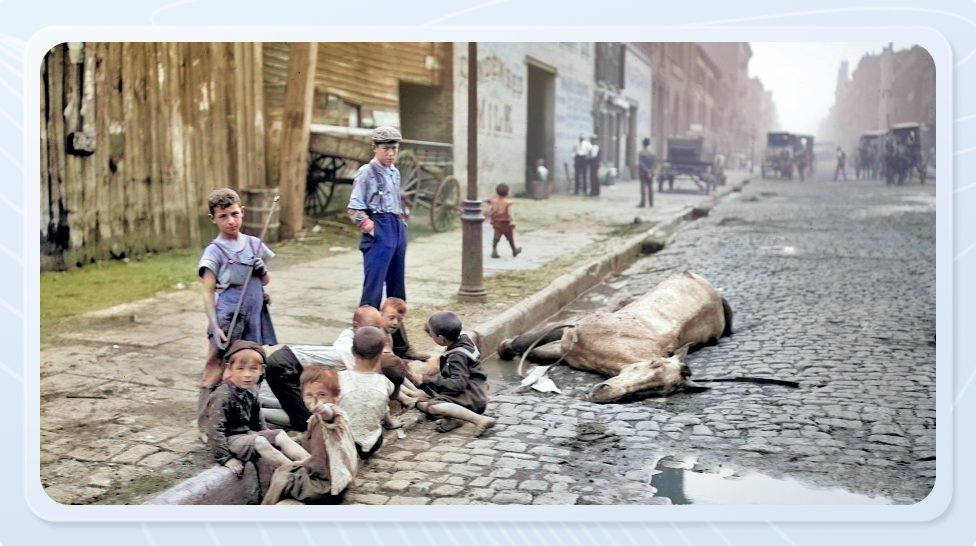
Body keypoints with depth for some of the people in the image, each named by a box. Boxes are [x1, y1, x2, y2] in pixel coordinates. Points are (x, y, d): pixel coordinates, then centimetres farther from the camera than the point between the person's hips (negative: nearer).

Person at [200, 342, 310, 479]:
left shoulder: (251, 392, 2)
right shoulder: (222, 396, -22)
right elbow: (215, 429, -25)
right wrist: (226, 458, -26)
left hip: (248, 434, 8)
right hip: (229, 440, -8)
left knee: (280, 435, -5)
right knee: (259, 442, -28)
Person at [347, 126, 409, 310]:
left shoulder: (394, 172, 15)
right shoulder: (367, 172, -6)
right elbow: (354, 209, -9)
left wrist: (402, 223, 13)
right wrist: (370, 227, -16)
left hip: (399, 230, 7)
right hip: (380, 232, -7)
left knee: (397, 286, 13)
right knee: (374, 285, -10)